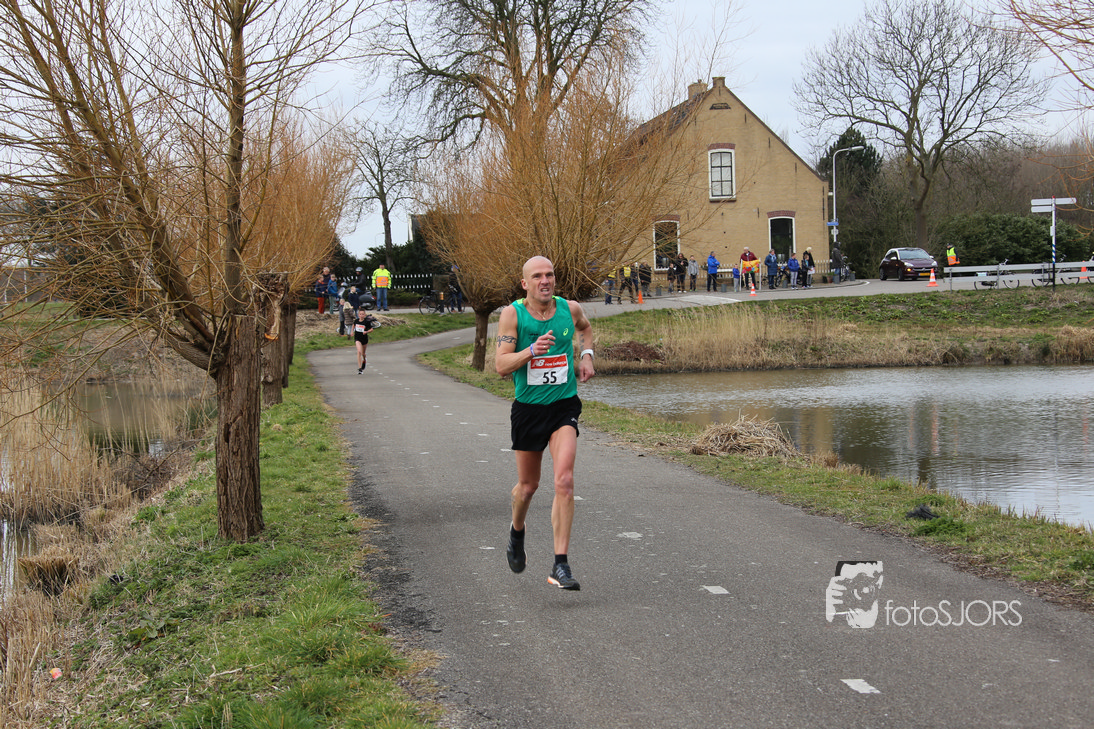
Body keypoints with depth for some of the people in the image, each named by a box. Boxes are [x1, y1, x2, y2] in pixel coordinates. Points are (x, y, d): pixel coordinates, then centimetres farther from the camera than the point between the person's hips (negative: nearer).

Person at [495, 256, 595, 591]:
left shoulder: (571, 309, -1)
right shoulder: (512, 314, -9)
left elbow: (585, 327, 25)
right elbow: (500, 365, -15)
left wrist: (586, 355, 8)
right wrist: (531, 351, -30)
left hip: (564, 405, 1)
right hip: (528, 408, 0)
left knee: (564, 481, -17)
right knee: (528, 485, 13)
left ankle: (560, 566, -13)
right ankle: (517, 531, 48)